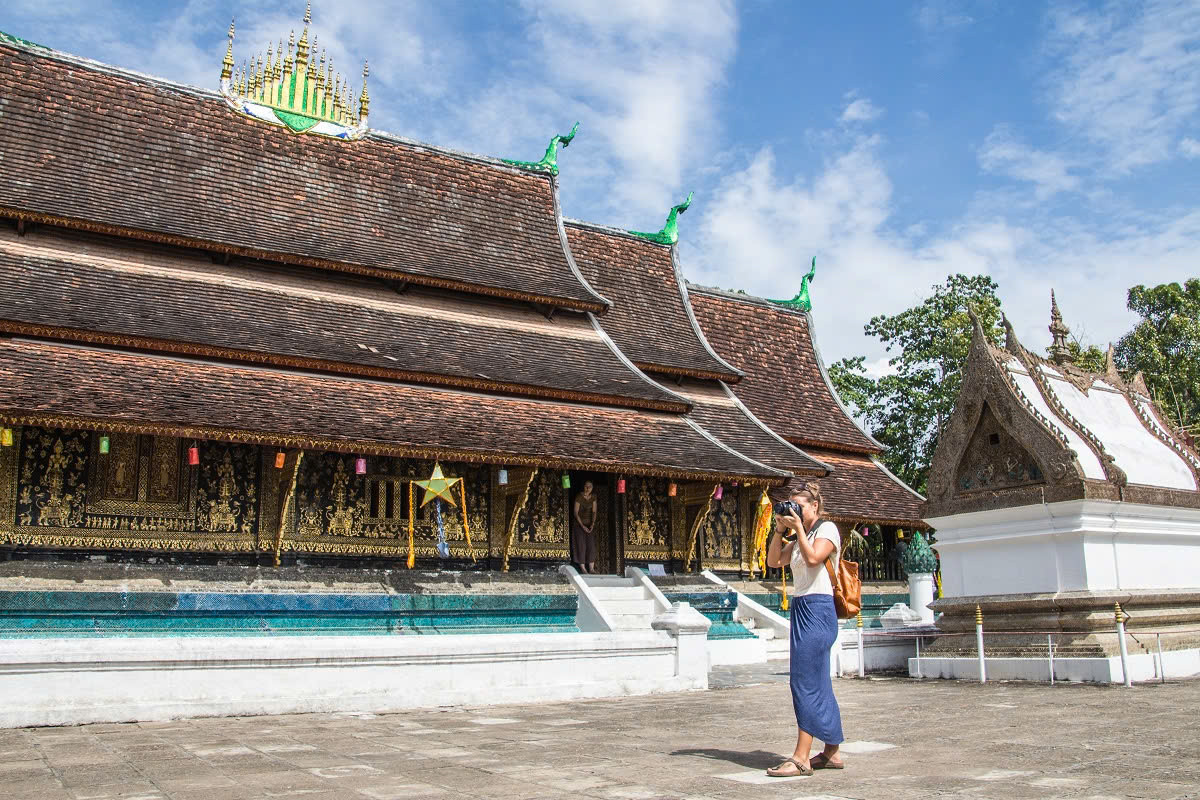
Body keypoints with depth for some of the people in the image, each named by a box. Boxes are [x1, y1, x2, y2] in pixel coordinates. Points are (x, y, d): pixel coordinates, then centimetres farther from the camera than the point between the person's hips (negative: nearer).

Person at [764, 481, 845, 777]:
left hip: (817, 608, -9)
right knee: (818, 683, 11)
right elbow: (774, 561, 13)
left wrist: (798, 527, -14)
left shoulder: (827, 528, -4)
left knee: (806, 681, -11)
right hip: (801, 608, 9)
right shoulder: (799, 536, 20)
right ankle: (832, 752, 17)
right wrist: (780, 530, 4)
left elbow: (813, 558, -21)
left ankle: (801, 758, -10)